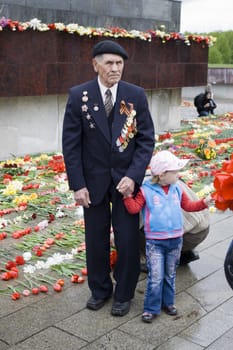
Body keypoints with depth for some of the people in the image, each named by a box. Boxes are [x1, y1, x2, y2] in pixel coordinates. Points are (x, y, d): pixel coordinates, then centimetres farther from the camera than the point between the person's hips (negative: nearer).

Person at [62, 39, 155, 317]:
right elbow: (70, 143, -5)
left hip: (126, 179, 0)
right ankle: (99, 289, 35)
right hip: (93, 180, 0)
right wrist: (77, 185, -9)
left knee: (127, 240, 7)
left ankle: (123, 294, 28)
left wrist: (133, 177, -14)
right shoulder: (78, 95, -7)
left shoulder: (136, 95, -5)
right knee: (96, 239, 13)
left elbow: (147, 139, -3)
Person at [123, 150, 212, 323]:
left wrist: (204, 202, 7)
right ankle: (151, 308, 11)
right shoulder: (146, 190, -9)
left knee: (170, 275, 17)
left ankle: (168, 302, 34)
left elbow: (188, 205, 18)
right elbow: (134, 208, -11)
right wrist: (127, 195, -24)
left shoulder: (177, 189, 5)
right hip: (155, 242, -5)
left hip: (176, 239, 5)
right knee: (156, 278, -4)